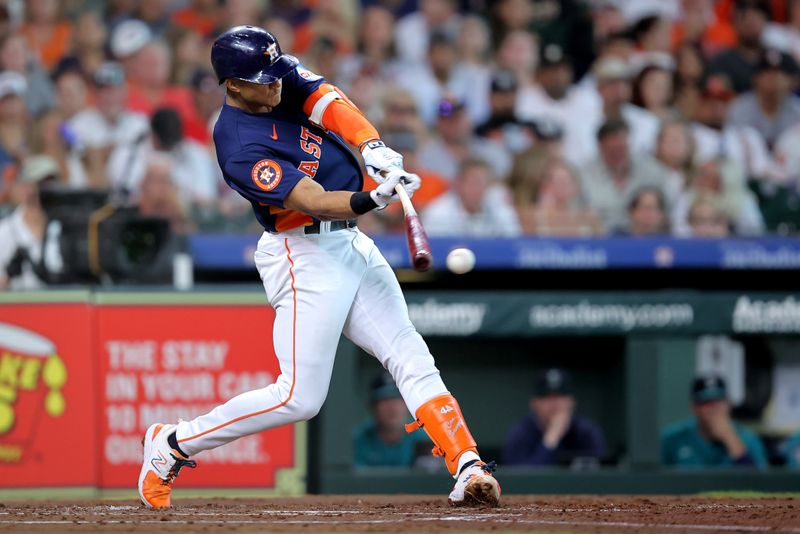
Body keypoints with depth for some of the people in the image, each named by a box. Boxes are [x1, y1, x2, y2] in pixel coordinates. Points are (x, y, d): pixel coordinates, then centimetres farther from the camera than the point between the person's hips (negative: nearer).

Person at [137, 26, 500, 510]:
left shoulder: (285, 76, 1)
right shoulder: (241, 148, -22)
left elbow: (332, 105, -14)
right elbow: (314, 202, -28)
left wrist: (373, 147, -32)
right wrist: (373, 200, -44)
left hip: (350, 244, 8)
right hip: (306, 256, -8)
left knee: (411, 358, -2)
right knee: (300, 398, -8)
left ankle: (468, 467, -8)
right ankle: (174, 444, 5)